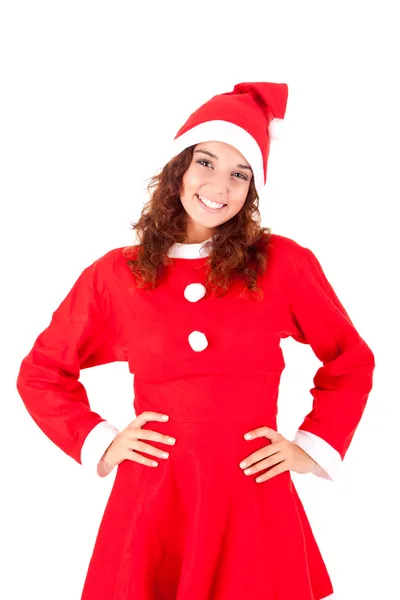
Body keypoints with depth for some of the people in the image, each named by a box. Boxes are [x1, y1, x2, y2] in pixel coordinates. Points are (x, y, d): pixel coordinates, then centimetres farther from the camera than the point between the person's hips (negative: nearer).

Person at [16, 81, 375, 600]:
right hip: (151, 503, 1)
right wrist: (99, 445, 3)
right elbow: (41, 373, 13)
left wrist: (313, 449, 4)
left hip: (253, 504, 0)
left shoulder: (284, 265, -1)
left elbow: (351, 364, 11)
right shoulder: (116, 275, 1)